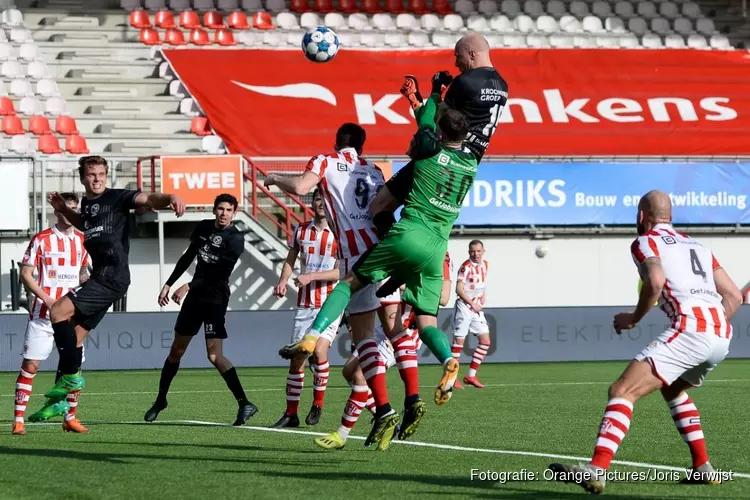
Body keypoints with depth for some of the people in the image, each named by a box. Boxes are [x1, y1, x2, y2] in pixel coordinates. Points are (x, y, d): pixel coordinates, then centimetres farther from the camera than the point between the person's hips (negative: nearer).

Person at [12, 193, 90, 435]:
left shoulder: (81, 240, 10)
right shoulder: (41, 240, -4)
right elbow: (25, 274, -6)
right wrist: (47, 299, -17)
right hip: (42, 313, -4)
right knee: (30, 365, -6)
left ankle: (70, 418, 16)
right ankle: (18, 419, -4)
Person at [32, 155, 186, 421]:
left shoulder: (117, 197, -6)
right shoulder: (86, 203, 17)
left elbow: (148, 199, -21)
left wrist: (170, 198, -41)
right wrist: (63, 209, 27)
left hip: (113, 276, -9)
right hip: (99, 277, 9)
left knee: (58, 312, -17)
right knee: (75, 335, 10)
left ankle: (72, 376, -11)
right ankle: (60, 400, 17)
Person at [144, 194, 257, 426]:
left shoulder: (235, 239, -13)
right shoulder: (203, 227, 7)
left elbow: (219, 272, -20)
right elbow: (188, 257, 19)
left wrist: (188, 286, -21)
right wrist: (169, 284, 16)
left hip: (216, 298, -6)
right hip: (195, 295, 6)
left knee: (215, 355, -18)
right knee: (176, 350, 13)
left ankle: (244, 404, -15)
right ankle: (160, 400, 28)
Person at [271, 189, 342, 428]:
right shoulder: (301, 230, 8)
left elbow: (342, 272, -11)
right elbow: (290, 259, 18)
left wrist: (311, 276, -19)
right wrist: (283, 281, 0)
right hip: (305, 304, 4)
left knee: (319, 350, -21)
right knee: (296, 359, 2)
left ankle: (318, 403, -1)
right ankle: (291, 413, 11)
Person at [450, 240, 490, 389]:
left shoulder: (485, 265, 9)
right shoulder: (466, 267, -13)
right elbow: (459, 289, -18)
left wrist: (483, 299, 9)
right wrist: (472, 304, -21)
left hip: (477, 308, 7)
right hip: (464, 307, -7)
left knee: (485, 341, 3)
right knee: (459, 341, -7)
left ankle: (471, 375, 11)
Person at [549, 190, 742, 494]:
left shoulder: (645, 241, 9)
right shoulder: (698, 246, 29)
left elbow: (656, 281, -12)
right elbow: (734, 295, 25)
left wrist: (634, 318, 2)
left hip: (690, 327, -7)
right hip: (722, 336, 7)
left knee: (622, 391, -11)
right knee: (673, 389, 33)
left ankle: (596, 471, -29)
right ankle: (702, 467, 27)